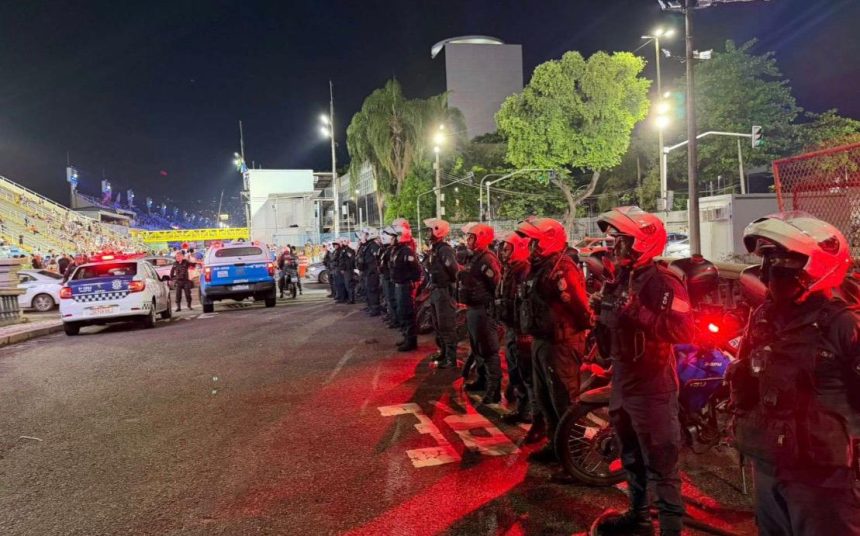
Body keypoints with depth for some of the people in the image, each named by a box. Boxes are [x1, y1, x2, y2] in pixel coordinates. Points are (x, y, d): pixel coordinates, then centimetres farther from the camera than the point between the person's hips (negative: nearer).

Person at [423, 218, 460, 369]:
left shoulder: (444, 249, -18)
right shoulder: (433, 249, 12)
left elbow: (454, 270, -26)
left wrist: (451, 284, -13)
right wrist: (432, 285, 13)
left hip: (444, 292, -10)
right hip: (435, 291, 10)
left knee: (447, 326, -4)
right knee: (438, 325, 18)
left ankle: (451, 358, 3)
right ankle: (443, 352, 31)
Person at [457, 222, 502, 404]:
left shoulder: (487, 259, -17)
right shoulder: (473, 258, 15)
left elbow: (497, 286, -21)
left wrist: (488, 304, -16)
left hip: (483, 310, -11)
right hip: (473, 308, 11)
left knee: (488, 350, -6)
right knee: (477, 347, 20)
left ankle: (494, 390, -2)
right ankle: (482, 379, 33)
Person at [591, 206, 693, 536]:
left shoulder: (662, 281, -16)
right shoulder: (620, 279, 12)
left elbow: (683, 330, -28)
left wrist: (638, 312, -31)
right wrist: (600, 310, 5)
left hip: (652, 387, -9)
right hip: (622, 382, 9)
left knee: (661, 465, -1)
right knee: (632, 458, 22)